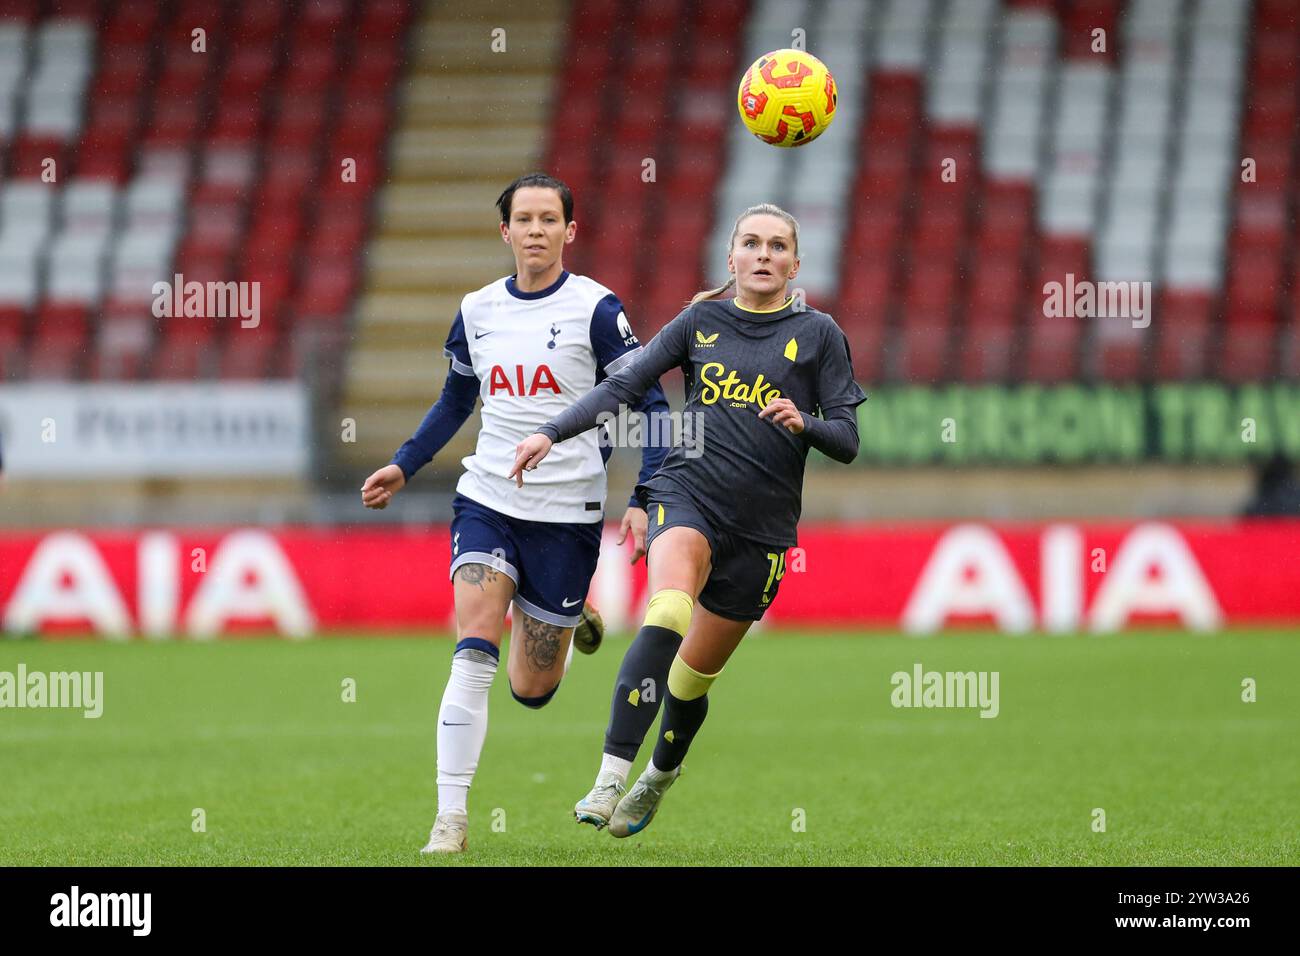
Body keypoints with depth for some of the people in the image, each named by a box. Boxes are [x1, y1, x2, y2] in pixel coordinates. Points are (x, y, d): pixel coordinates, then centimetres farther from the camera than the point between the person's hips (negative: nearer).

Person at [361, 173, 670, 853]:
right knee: (473, 654, -17)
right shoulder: (477, 311, 6)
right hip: (487, 502, 2)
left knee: (531, 689, 5)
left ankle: (570, 621, 40)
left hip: (567, 513, -2)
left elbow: (651, 406, -6)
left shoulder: (595, 309, -8)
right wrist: (403, 467, 15)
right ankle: (451, 816, -14)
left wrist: (644, 501, -15)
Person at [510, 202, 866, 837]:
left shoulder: (817, 334, 5)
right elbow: (624, 386, 9)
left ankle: (660, 775, 40)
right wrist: (552, 434, -2)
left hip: (761, 524, 1)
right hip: (688, 493, -1)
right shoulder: (701, 321, 9)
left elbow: (847, 441, 2)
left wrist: (803, 423, -19)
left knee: (695, 673, 9)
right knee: (668, 611, -31)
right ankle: (610, 779, -37)